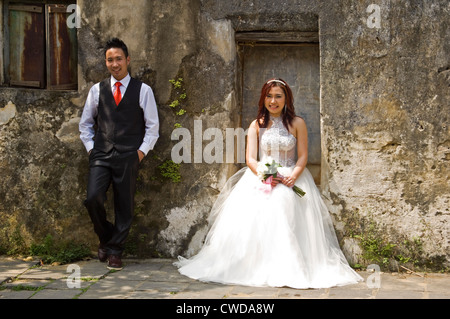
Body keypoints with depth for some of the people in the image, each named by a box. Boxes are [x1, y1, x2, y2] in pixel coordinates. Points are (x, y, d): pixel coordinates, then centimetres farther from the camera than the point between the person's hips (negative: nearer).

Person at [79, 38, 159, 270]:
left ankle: (115, 250, 14)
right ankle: (105, 238, 14)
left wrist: (142, 151, -2)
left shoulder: (142, 90, 4)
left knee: (124, 206, 0)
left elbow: (152, 126, 7)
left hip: (128, 157, -1)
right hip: (101, 156, 1)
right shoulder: (97, 90, 10)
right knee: (93, 199, -12)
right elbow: (85, 123, 18)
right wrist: (91, 148, 7)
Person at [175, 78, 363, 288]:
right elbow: (250, 159, 3)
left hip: (291, 179, -1)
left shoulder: (297, 124, 7)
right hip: (260, 177, 1)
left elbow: (303, 157, 2)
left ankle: (290, 270, -23)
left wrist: (292, 177, -18)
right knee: (254, 217, -24)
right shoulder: (256, 125, 11)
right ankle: (256, 269, -21)